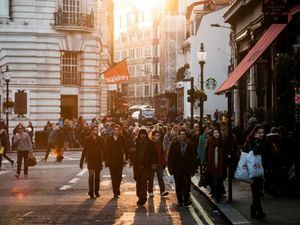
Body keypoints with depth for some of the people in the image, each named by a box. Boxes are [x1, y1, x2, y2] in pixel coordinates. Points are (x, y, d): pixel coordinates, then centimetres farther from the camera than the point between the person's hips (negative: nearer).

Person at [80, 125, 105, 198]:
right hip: (90, 159, -2)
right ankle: (91, 191, -13)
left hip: (98, 160, 3)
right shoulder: (88, 139, -1)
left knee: (97, 176, 8)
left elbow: (104, 149, 6)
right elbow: (84, 150, 0)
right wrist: (81, 161, -3)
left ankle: (96, 191, 18)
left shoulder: (101, 139, 5)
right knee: (91, 175, -13)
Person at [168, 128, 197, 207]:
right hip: (177, 170, 1)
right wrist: (170, 168, -2)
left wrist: (193, 169, 2)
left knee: (187, 185, -13)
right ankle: (180, 201, 14)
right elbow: (170, 157, 4)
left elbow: (194, 158, 7)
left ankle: (186, 200, -11)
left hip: (187, 170, -1)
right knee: (178, 186, 6)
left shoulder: (190, 145, 5)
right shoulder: (174, 145, 5)